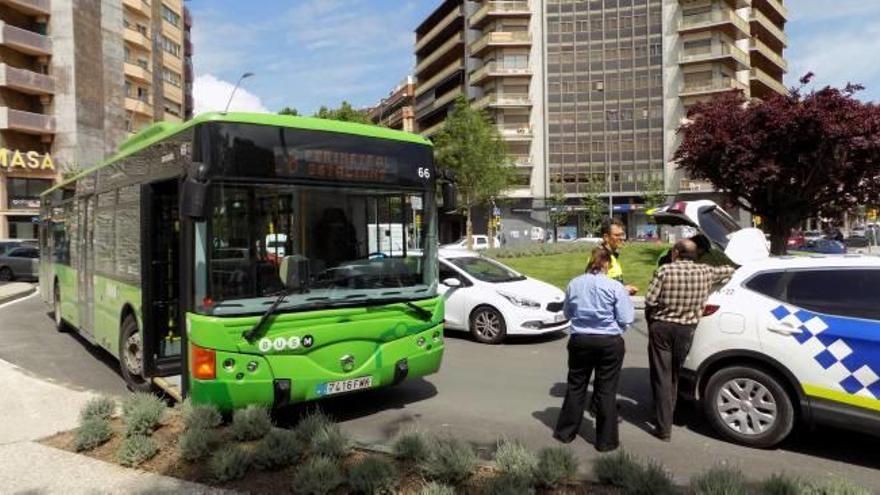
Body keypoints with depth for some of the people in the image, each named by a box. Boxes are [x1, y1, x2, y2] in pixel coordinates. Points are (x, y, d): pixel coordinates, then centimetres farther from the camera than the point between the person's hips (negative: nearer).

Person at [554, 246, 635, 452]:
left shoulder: (574, 284, 0)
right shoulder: (615, 287, -12)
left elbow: (567, 313, 12)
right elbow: (626, 318, -10)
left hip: (579, 341, 3)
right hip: (609, 343, -3)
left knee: (576, 387, 15)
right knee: (606, 392, 6)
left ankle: (565, 432, 25)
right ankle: (606, 440, 15)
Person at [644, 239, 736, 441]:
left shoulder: (665, 271, -12)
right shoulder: (705, 272, -1)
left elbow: (650, 301, -13)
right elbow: (728, 271, 18)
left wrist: (651, 319, 5)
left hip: (661, 328, -3)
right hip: (686, 330, 4)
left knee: (661, 377, 2)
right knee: (674, 375, 20)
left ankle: (664, 427, 1)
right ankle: (666, 417, 32)